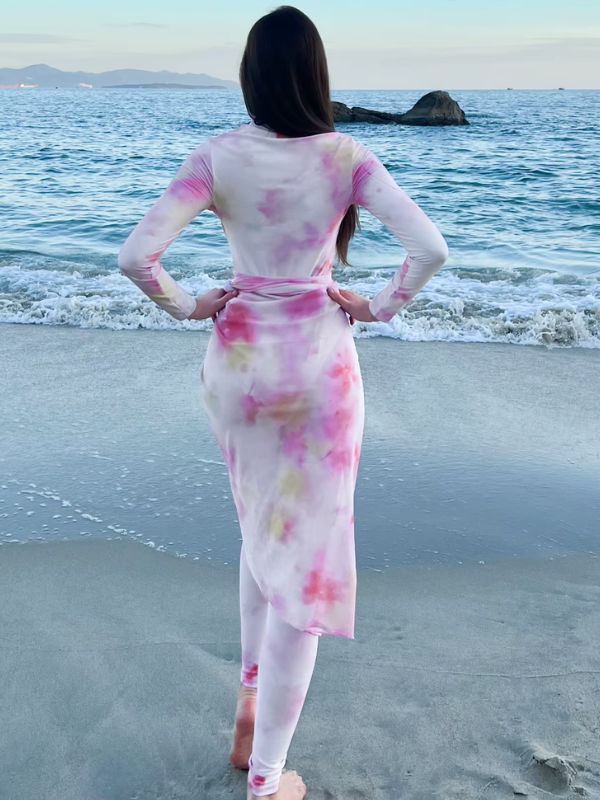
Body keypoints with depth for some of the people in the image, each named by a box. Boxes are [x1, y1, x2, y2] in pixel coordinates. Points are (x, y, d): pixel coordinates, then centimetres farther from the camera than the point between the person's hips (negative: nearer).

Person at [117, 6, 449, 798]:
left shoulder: (216, 156, -7)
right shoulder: (347, 156, -8)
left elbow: (135, 254, -15)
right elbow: (430, 248, -17)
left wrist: (187, 305, 2)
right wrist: (381, 306, -2)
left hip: (237, 360, 2)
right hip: (319, 363, -2)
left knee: (263, 532, 26)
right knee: (303, 557, 5)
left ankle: (250, 705, 38)